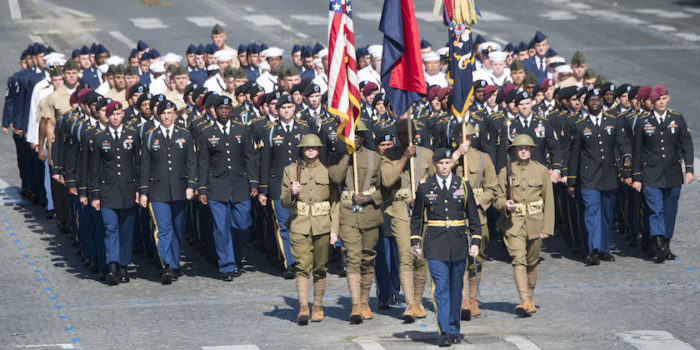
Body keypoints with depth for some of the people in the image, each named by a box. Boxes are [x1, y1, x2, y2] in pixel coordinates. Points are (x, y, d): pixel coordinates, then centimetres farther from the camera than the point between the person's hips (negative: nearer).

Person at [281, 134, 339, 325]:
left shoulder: (328, 170, 6)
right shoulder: (291, 170, 7)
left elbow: (335, 202, 6)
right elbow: (284, 202, 8)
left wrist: (334, 229, -2)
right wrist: (292, 193, -14)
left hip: (323, 226, 1)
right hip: (299, 226, -1)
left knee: (320, 269, 5)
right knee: (302, 266, -13)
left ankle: (318, 307, 17)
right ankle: (303, 307, -19)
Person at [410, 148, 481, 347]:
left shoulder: (463, 185, 5)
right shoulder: (425, 187, 2)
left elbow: (473, 216, 8)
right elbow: (417, 216, 10)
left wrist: (475, 241, 0)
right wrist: (415, 242, 8)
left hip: (458, 241, 2)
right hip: (435, 244, -2)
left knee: (456, 288, 9)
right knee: (441, 288, -10)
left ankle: (454, 330, 21)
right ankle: (445, 332, -12)